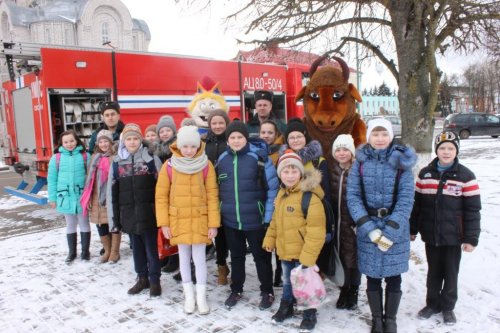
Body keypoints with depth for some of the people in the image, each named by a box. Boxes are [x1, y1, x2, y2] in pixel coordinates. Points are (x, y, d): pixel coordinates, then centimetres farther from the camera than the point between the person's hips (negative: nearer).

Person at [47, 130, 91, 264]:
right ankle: (72, 252, 28)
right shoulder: (56, 158, -2)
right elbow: (52, 179, 3)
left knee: (84, 223, 11)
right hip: (66, 197, 1)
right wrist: (52, 197, 2)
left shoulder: (85, 156, -6)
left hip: (82, 197, -1)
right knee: (70, 225, 15)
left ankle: (85, 251, 25)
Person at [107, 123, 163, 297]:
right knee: (137, 248, 14)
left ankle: (154, 280, 19)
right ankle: (142, 278, 29)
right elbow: (112, 192, 7)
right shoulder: (116, 162, 5)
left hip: (148, 213, -3)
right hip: (128, 214, 3)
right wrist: (114, 217, 5)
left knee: (151, 248, 4)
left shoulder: (152, 159, -4)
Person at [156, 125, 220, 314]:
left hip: (200, 219, -1)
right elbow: (161, 196, 0)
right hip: (178, 220, 1)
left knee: (199, 257, 4)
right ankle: (189, 295, 27)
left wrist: (213, 223, -6)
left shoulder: (206, 165, -6)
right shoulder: (169, 166, -4)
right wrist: (164, 223, -3)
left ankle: (201, 296, 19)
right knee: (184, 257, 12)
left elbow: (212, 195, -4)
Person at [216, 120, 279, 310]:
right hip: (230, 220, 4)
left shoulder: (259, 157, -11)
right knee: (236, 256, 18)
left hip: (255, 219, -4)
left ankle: (267, 292, 28)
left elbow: (272, 187, -9)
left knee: (261, 256, 11)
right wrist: (219, 211, 10)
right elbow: (217, 188, 12)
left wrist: (268, 215, -10)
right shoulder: (222, 159, 2)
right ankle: (236, 290, 36)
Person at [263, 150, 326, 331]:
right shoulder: (281, 194, 5)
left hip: (302, 253, -7)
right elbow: (275, 221, 17)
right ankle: (285, 307, 44)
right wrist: (269, 240, 13)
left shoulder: (309, 196, -23)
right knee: (287, 282, 24)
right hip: (285, 251, 7)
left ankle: (309, 315, 31)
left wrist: (308, 256, -24)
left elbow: (316, 230, -25)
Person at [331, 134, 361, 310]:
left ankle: (353, 292, 26)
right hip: (337, 222, 4)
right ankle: (344, 290, 30)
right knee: (341, 257, 12)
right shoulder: (333, 172, 7)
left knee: (353, 258, 7)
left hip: (353, 223, -4)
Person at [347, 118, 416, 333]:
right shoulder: (360, 162, -1)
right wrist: (370, 229, -16)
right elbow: (353, 196, -6)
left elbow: (406, 200, -8)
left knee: (393, 277, 10)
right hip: (367, 229, 1)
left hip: (396, 228, 0)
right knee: (372, 277, 11)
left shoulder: (401, 163, -3)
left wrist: (390, 231, -16)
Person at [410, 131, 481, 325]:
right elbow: (416, 203, 7)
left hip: (453, 236, -2)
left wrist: (471, 238, -8)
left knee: (451, 273, 12)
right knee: (433, 271, 15)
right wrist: (412, 229, 10)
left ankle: (448, 307, 30)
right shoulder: (425, 173, 2)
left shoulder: (466, 176, -6)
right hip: (431, 235, 2)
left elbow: (473, 210, -6)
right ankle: (432, 303, 32)